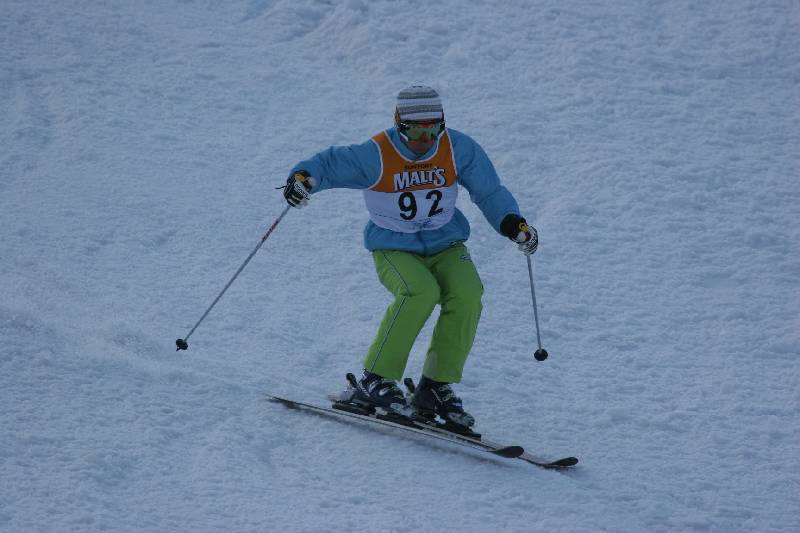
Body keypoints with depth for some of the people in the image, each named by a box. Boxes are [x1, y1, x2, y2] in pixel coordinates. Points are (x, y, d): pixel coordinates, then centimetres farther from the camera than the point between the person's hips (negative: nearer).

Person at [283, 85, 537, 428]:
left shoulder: (458, 149, -6)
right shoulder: (376, 155, -15)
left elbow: (488, 191, 3)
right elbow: (329, 163, -13)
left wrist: (513, 224, -13)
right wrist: (302, 178, -35)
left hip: (446, 246, 3)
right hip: (395, 250, -3)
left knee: (467, 294, -26)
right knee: (421, 292, -34)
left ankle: (436, 387, -13)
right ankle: (376, 381, -21)